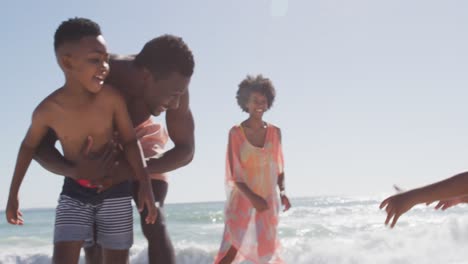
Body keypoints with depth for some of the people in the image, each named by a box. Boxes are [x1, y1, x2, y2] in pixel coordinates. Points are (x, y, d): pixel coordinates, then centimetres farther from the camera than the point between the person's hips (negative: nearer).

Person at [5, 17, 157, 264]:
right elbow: (29, 146, 2)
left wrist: (144, 184, -19)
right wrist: (13, 194, 7)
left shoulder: (112, 98, -20)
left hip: (115, 190, 0)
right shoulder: (47, 110, -16)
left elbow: (130, 141, -9)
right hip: (74, 192, 0)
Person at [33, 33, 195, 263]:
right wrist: (76, 171, -57)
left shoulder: (173, 84, -35)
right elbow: (39, 143, -35)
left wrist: (133, 171, -44)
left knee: (154, 223, -20)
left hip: (140, 141, 0)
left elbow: (186, 151, -26)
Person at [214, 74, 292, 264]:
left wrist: (282, 192, -7)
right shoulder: (236, 132, -7)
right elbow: (233, 172, -10)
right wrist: (252, 197, -22)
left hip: (268, 201, 4)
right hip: (242, 200, -4)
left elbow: (279, 168, 10)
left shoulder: (275, 133, 5)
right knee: (233, 249, -12)